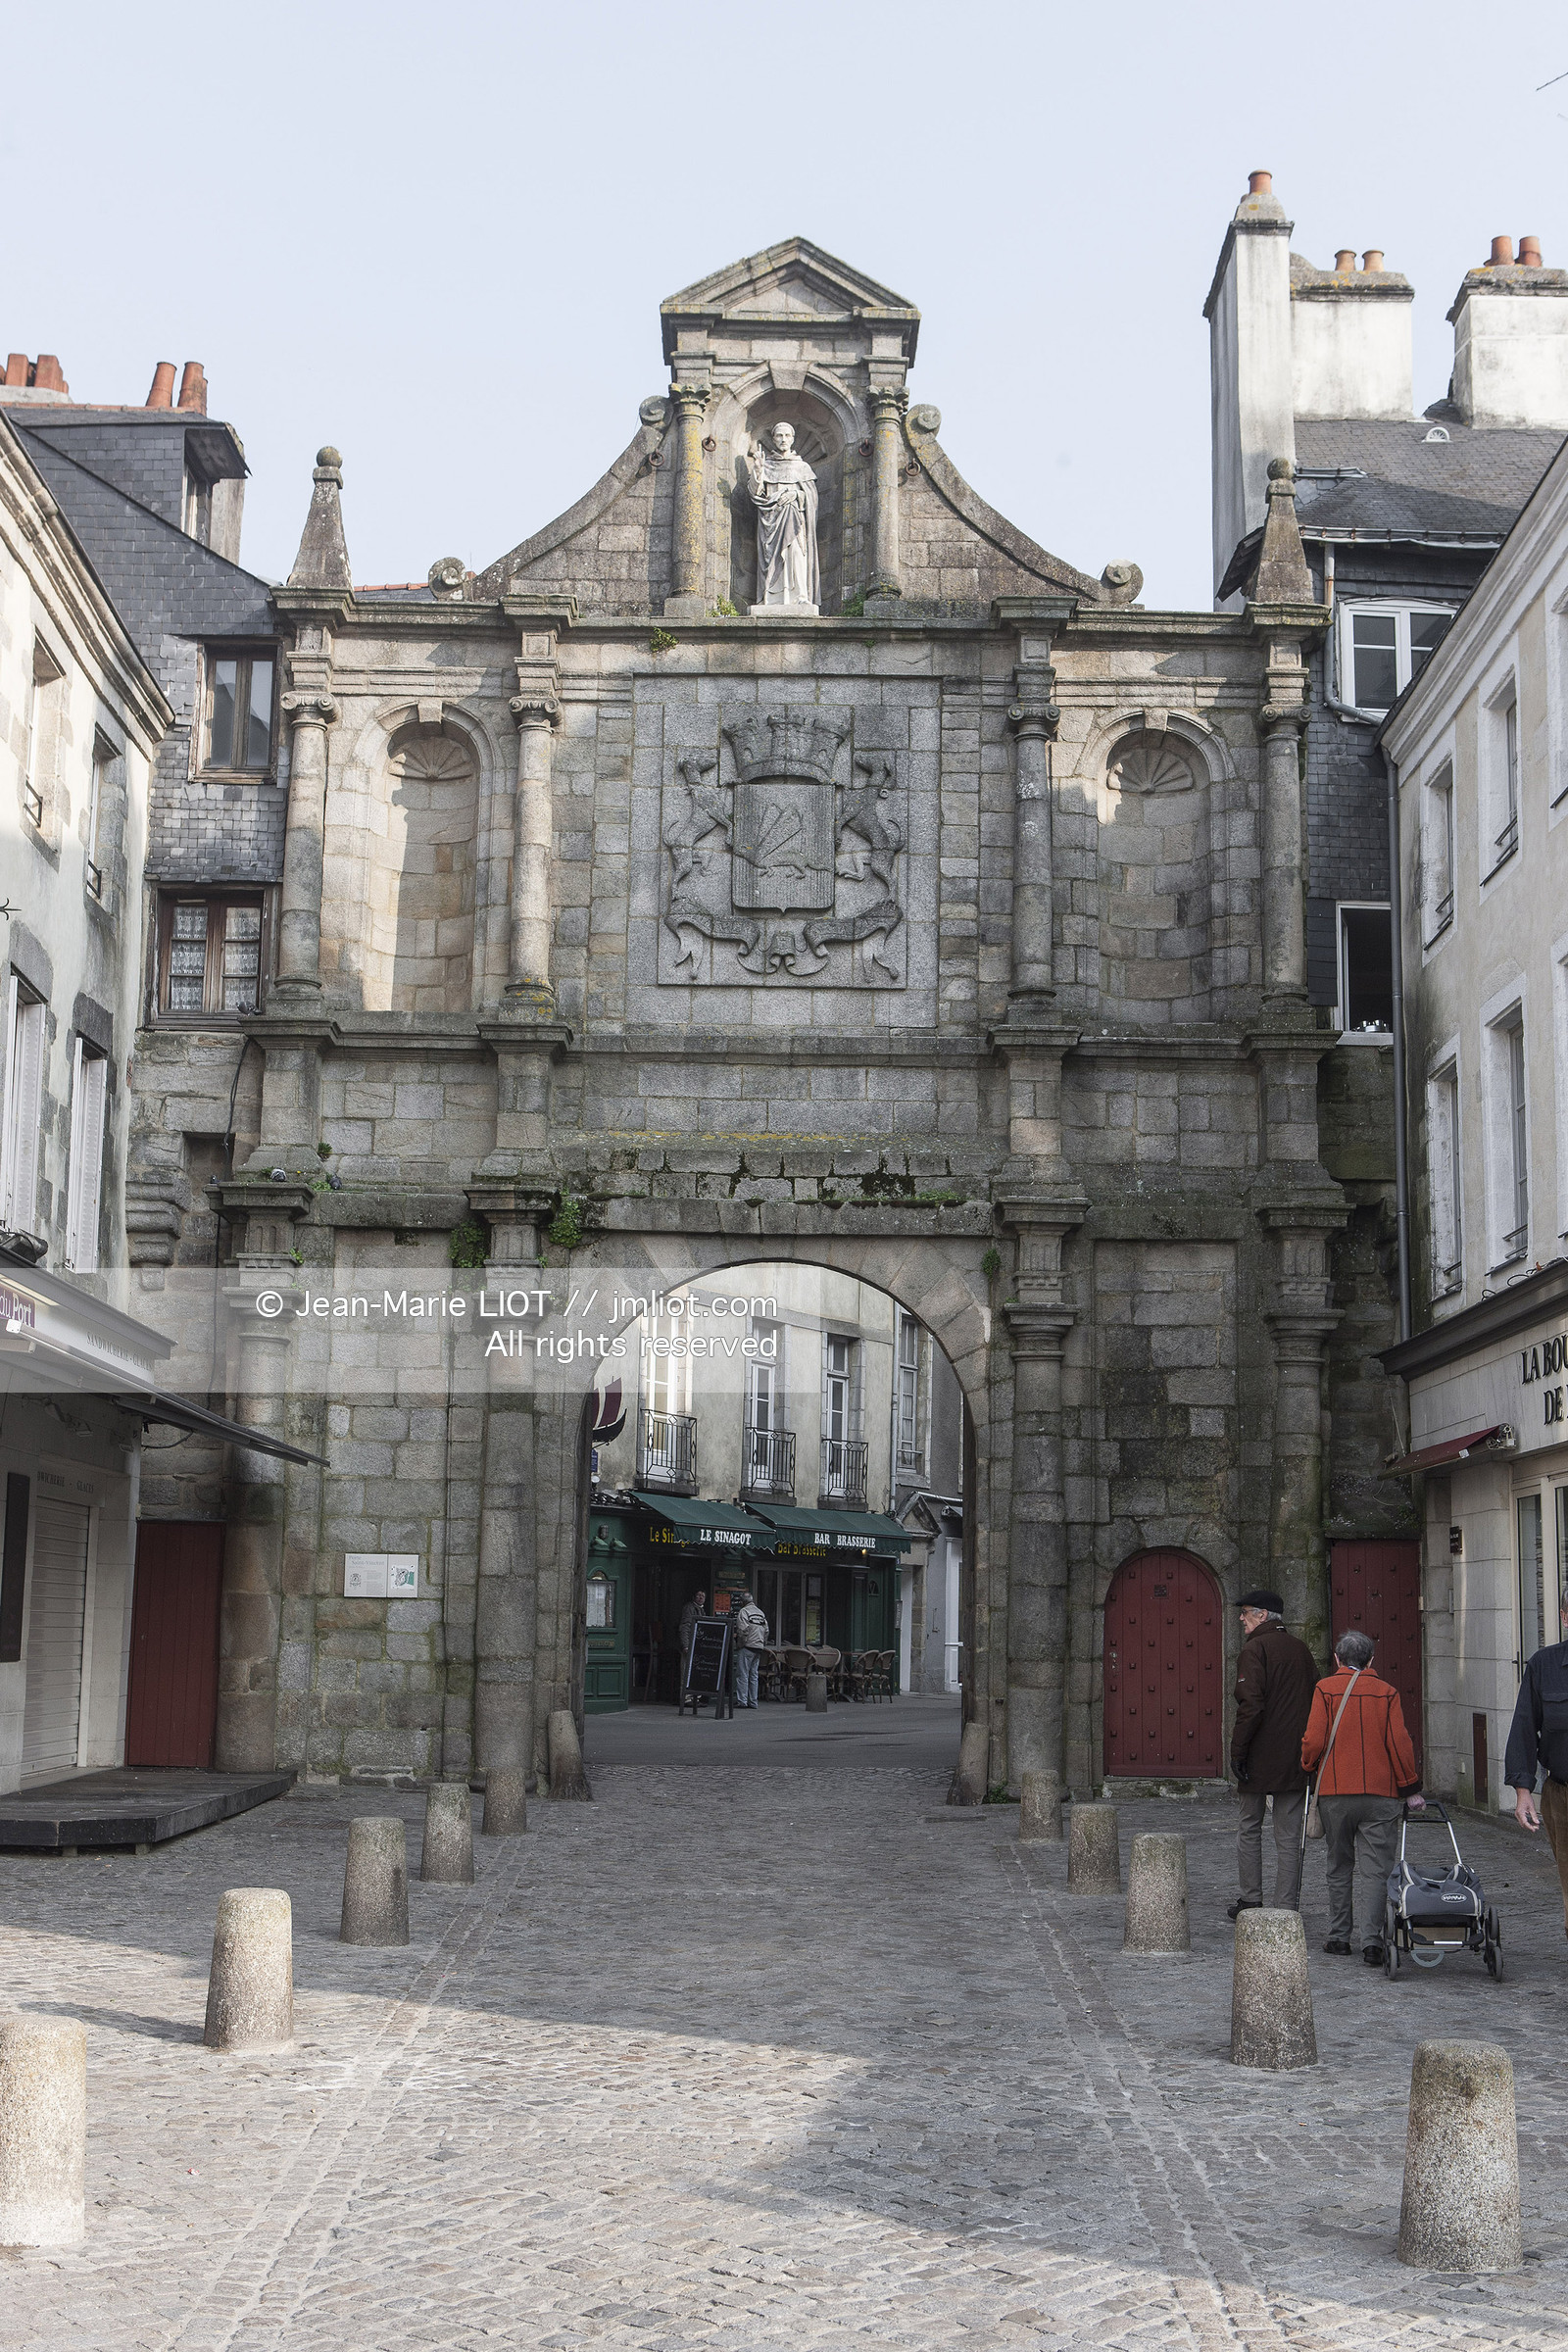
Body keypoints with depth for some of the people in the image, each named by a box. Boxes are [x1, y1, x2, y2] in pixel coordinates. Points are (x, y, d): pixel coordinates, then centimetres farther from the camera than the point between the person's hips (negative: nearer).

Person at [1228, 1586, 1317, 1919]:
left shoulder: (1255, 1649, -9)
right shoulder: (1301, 1650, 11)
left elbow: (1250, 1705, -19)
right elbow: (1315, 1701, 14)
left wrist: (1237, 1751, -15)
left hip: (1261, 1755, -5)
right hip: (1296, 1759, 5)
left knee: (1249, 1829, 11)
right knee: (1289, 1837, 5)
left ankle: (1250, 1901, 13)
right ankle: (1286, 1909, 2)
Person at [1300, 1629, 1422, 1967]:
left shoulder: (1325, 1689, -1)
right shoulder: (1386, 1692, 1)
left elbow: (1314, 1740, -7)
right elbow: (1399, 1744, -2)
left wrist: (1309, 1767, 14)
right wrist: (1411, 1789, 8)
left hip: (1335, 1792, 0)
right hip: (1381, 1794, 0)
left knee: (1340, 1867, 14)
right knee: (1374, 1868, 0)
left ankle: (1339, 1936, 18)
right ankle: (1371, 1939, -11)